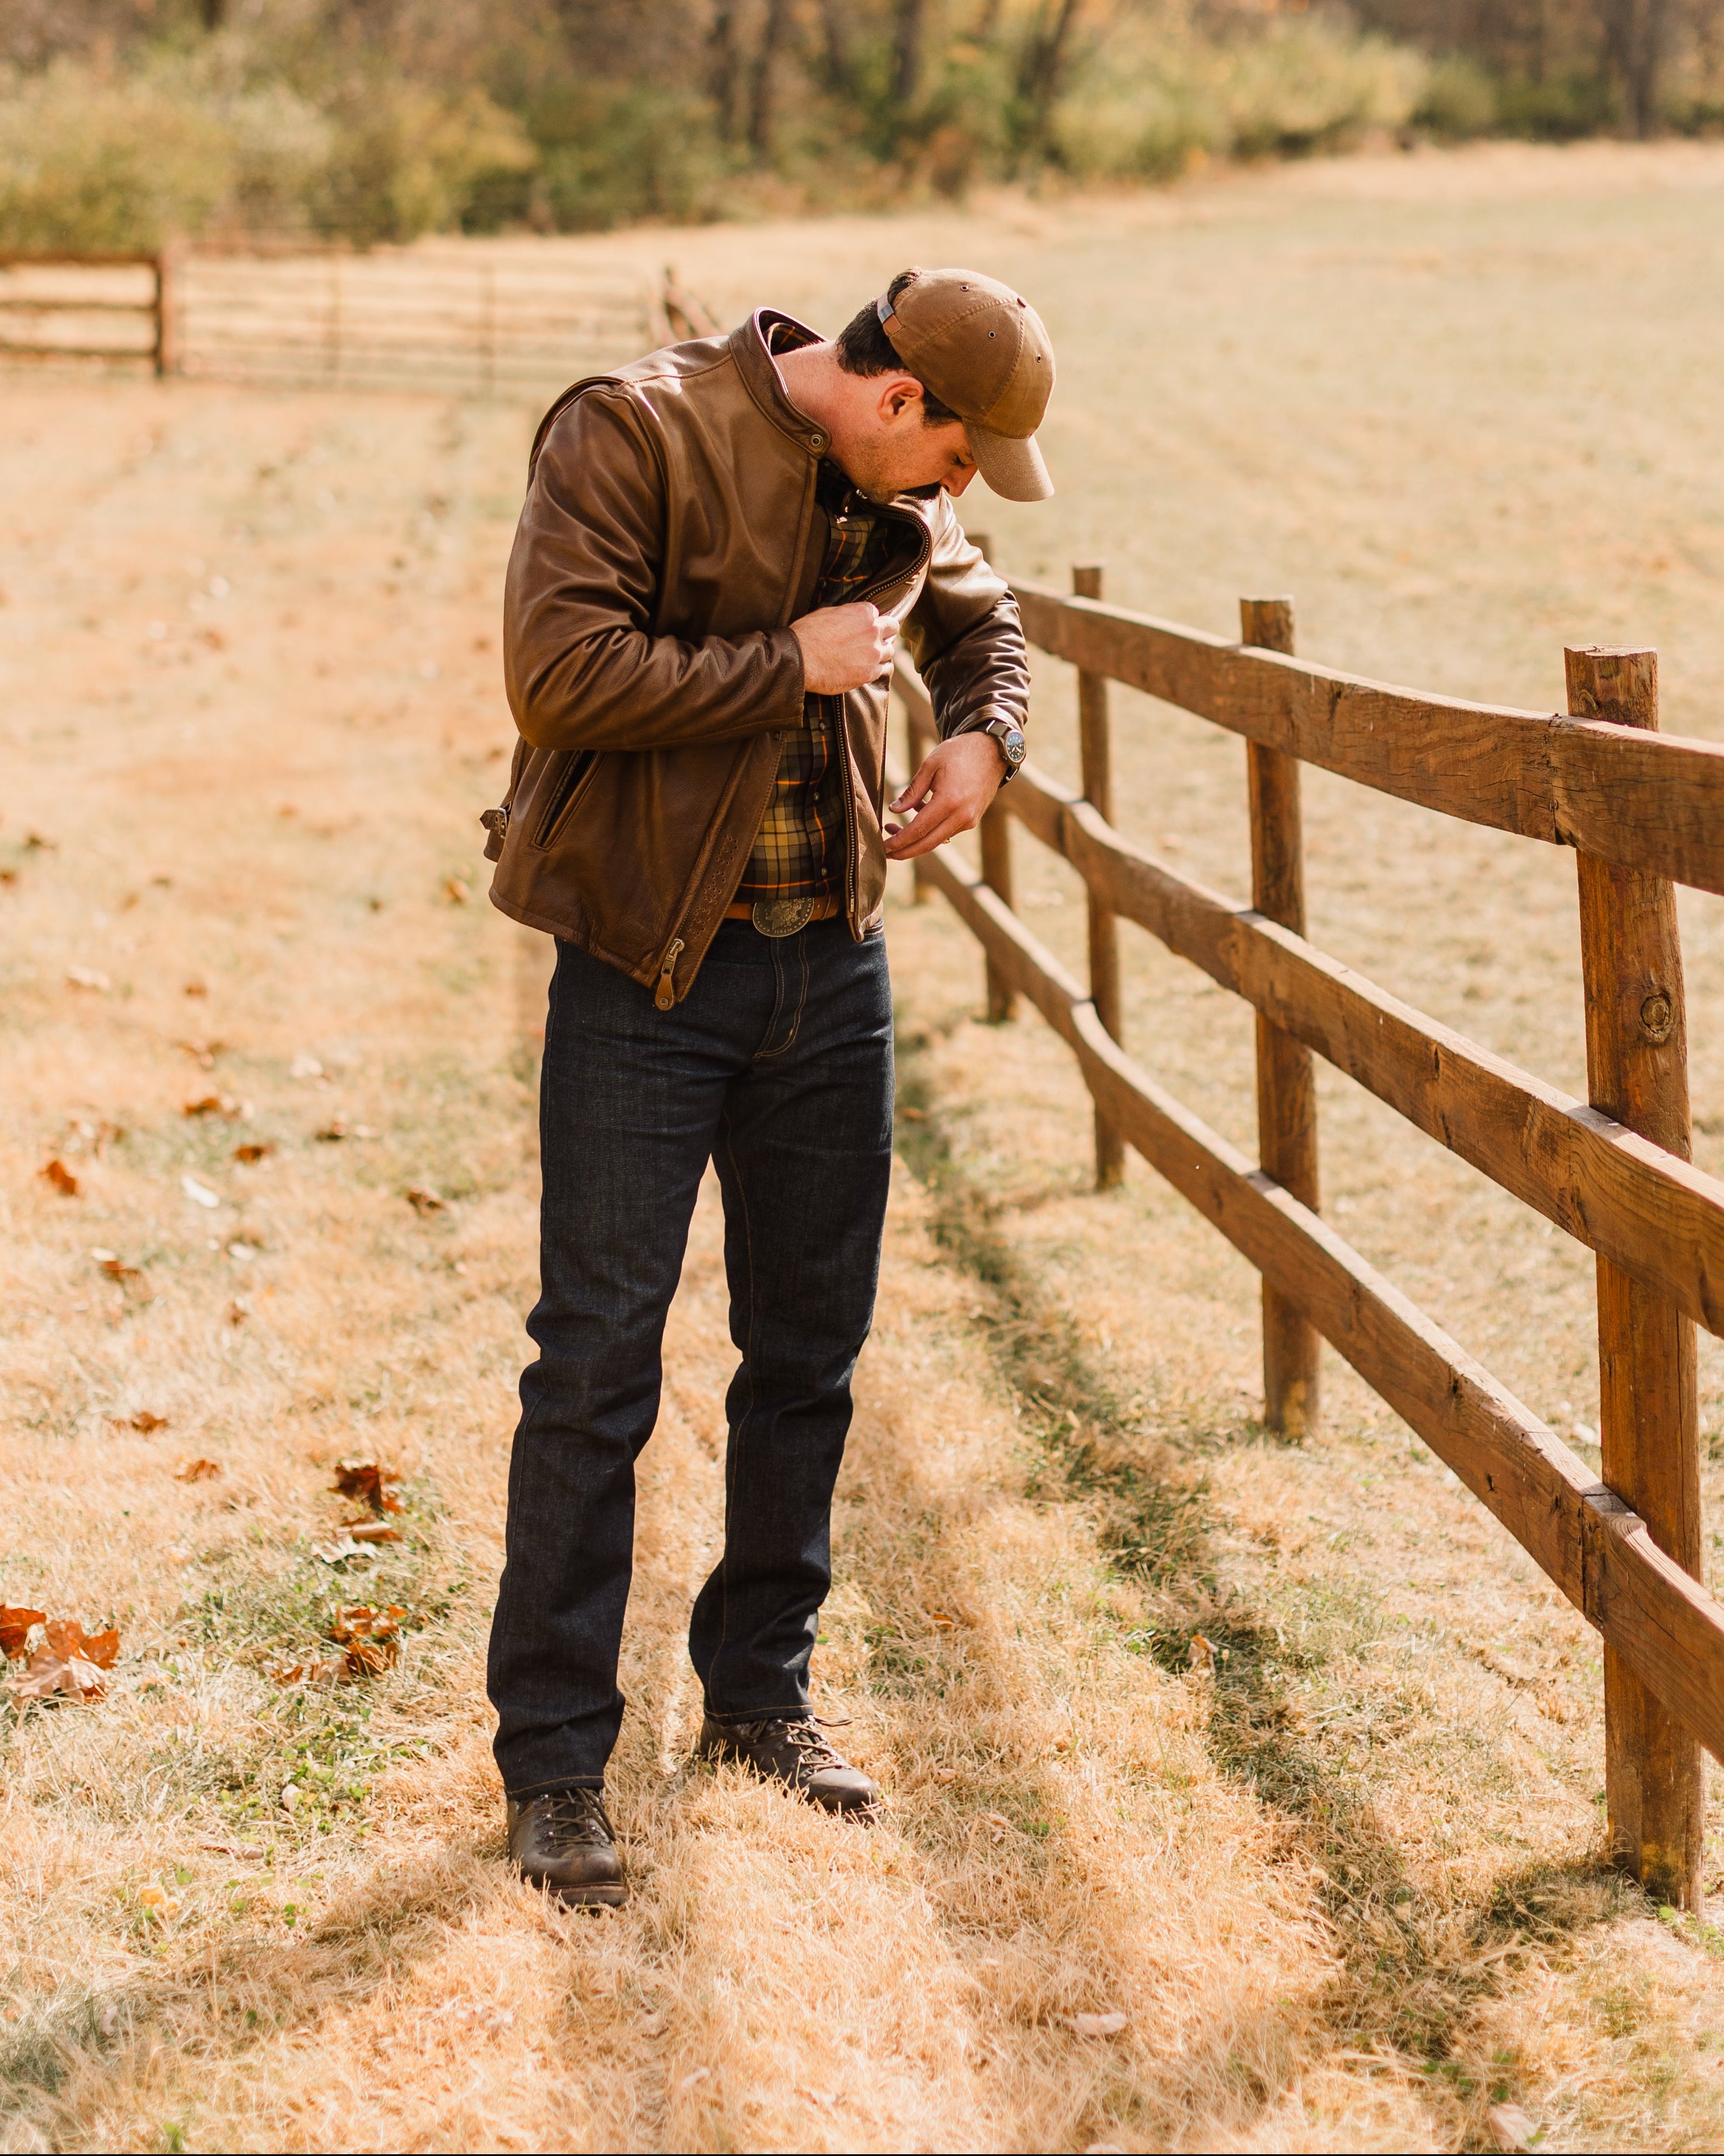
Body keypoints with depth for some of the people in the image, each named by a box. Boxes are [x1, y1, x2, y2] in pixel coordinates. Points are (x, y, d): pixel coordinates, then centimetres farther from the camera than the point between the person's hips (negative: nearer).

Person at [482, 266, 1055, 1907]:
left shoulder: (897, 494, 8)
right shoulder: (635, 433, -14)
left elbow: (981, 617, 28)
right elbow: (558, 673, -23)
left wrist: (982, 734, 6)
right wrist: (793, 663, -19)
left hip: (832, 968, 7)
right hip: (650, 973, -7)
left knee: (809, 1351, 13)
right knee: (596, 1364, -4)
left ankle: (759, 1694, 29)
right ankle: (554, 1759, 6)